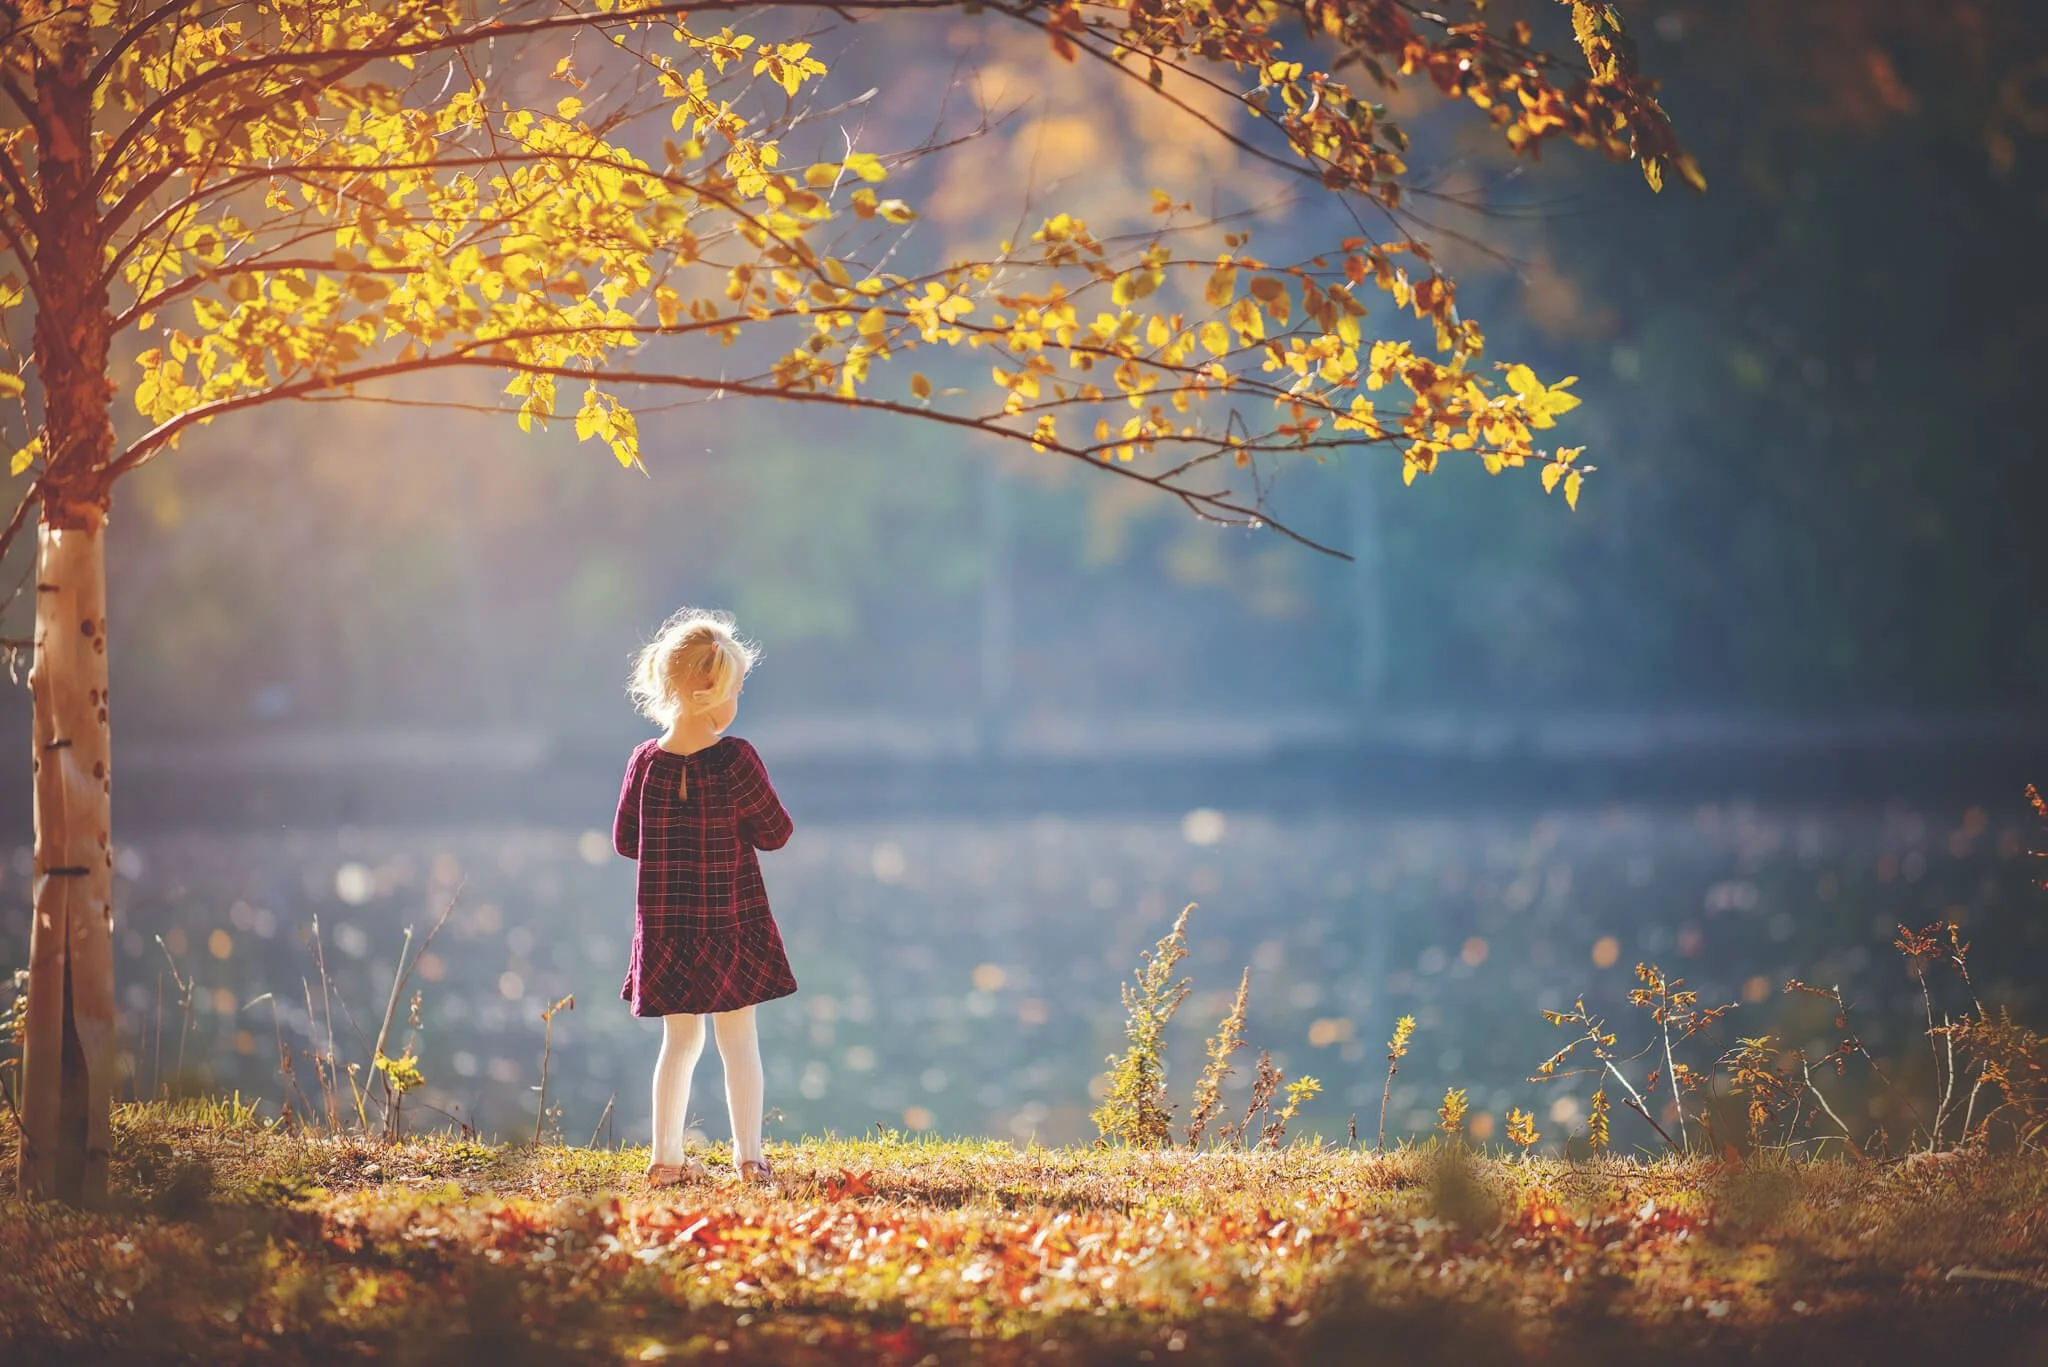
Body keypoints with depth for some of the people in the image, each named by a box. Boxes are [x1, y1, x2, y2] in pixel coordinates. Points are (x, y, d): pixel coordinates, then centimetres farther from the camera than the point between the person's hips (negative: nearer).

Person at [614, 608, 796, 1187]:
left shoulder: (645, 763, -4)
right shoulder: (736, 760, -15)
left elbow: (625, 841, 5)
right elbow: (776, 834, -7)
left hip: (666, 927, 3)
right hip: (733, 921, -3)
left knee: (680, 1040, 13)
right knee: (739, 1040, 6)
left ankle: (666, 1156, 13)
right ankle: (749, 1155, 6)